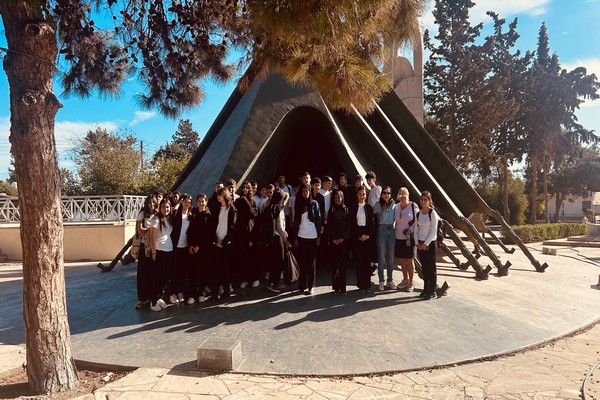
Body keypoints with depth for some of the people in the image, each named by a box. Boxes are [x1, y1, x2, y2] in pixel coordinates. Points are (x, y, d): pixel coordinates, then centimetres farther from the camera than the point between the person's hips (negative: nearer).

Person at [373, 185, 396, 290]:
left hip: (391, 230, 3)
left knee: (390, 257, 9)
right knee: (381, 257, 0)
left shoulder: (393, 203, 7)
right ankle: (381, 281, 7)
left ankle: (390, 280, 18)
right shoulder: (378, 204, -2)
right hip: (382, 230, -3)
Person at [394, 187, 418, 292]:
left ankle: (411, 282, 15)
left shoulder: (413, 206, -6)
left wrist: (411, 230, -15)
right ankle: (405, 279, 28)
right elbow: (393, 219, 15)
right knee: (402, 260, 12)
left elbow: (417, 221, -6)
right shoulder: (396, 207, 6)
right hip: (398, 237, 4)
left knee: (409, 260, 3)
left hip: (409, 238, -4)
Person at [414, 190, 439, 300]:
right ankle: (426, 289, 20)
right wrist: (417, 243, -2)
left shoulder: (432, 213, -8)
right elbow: (416, 230, 9)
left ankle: (432, 291, 8)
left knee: (431, 267, 0)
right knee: (424, 267, 11)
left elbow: (433, 231, -11)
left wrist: (426, 244, -13)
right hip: (420, 244, 5)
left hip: (430, 243, -5)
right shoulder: (418, 214, 8)